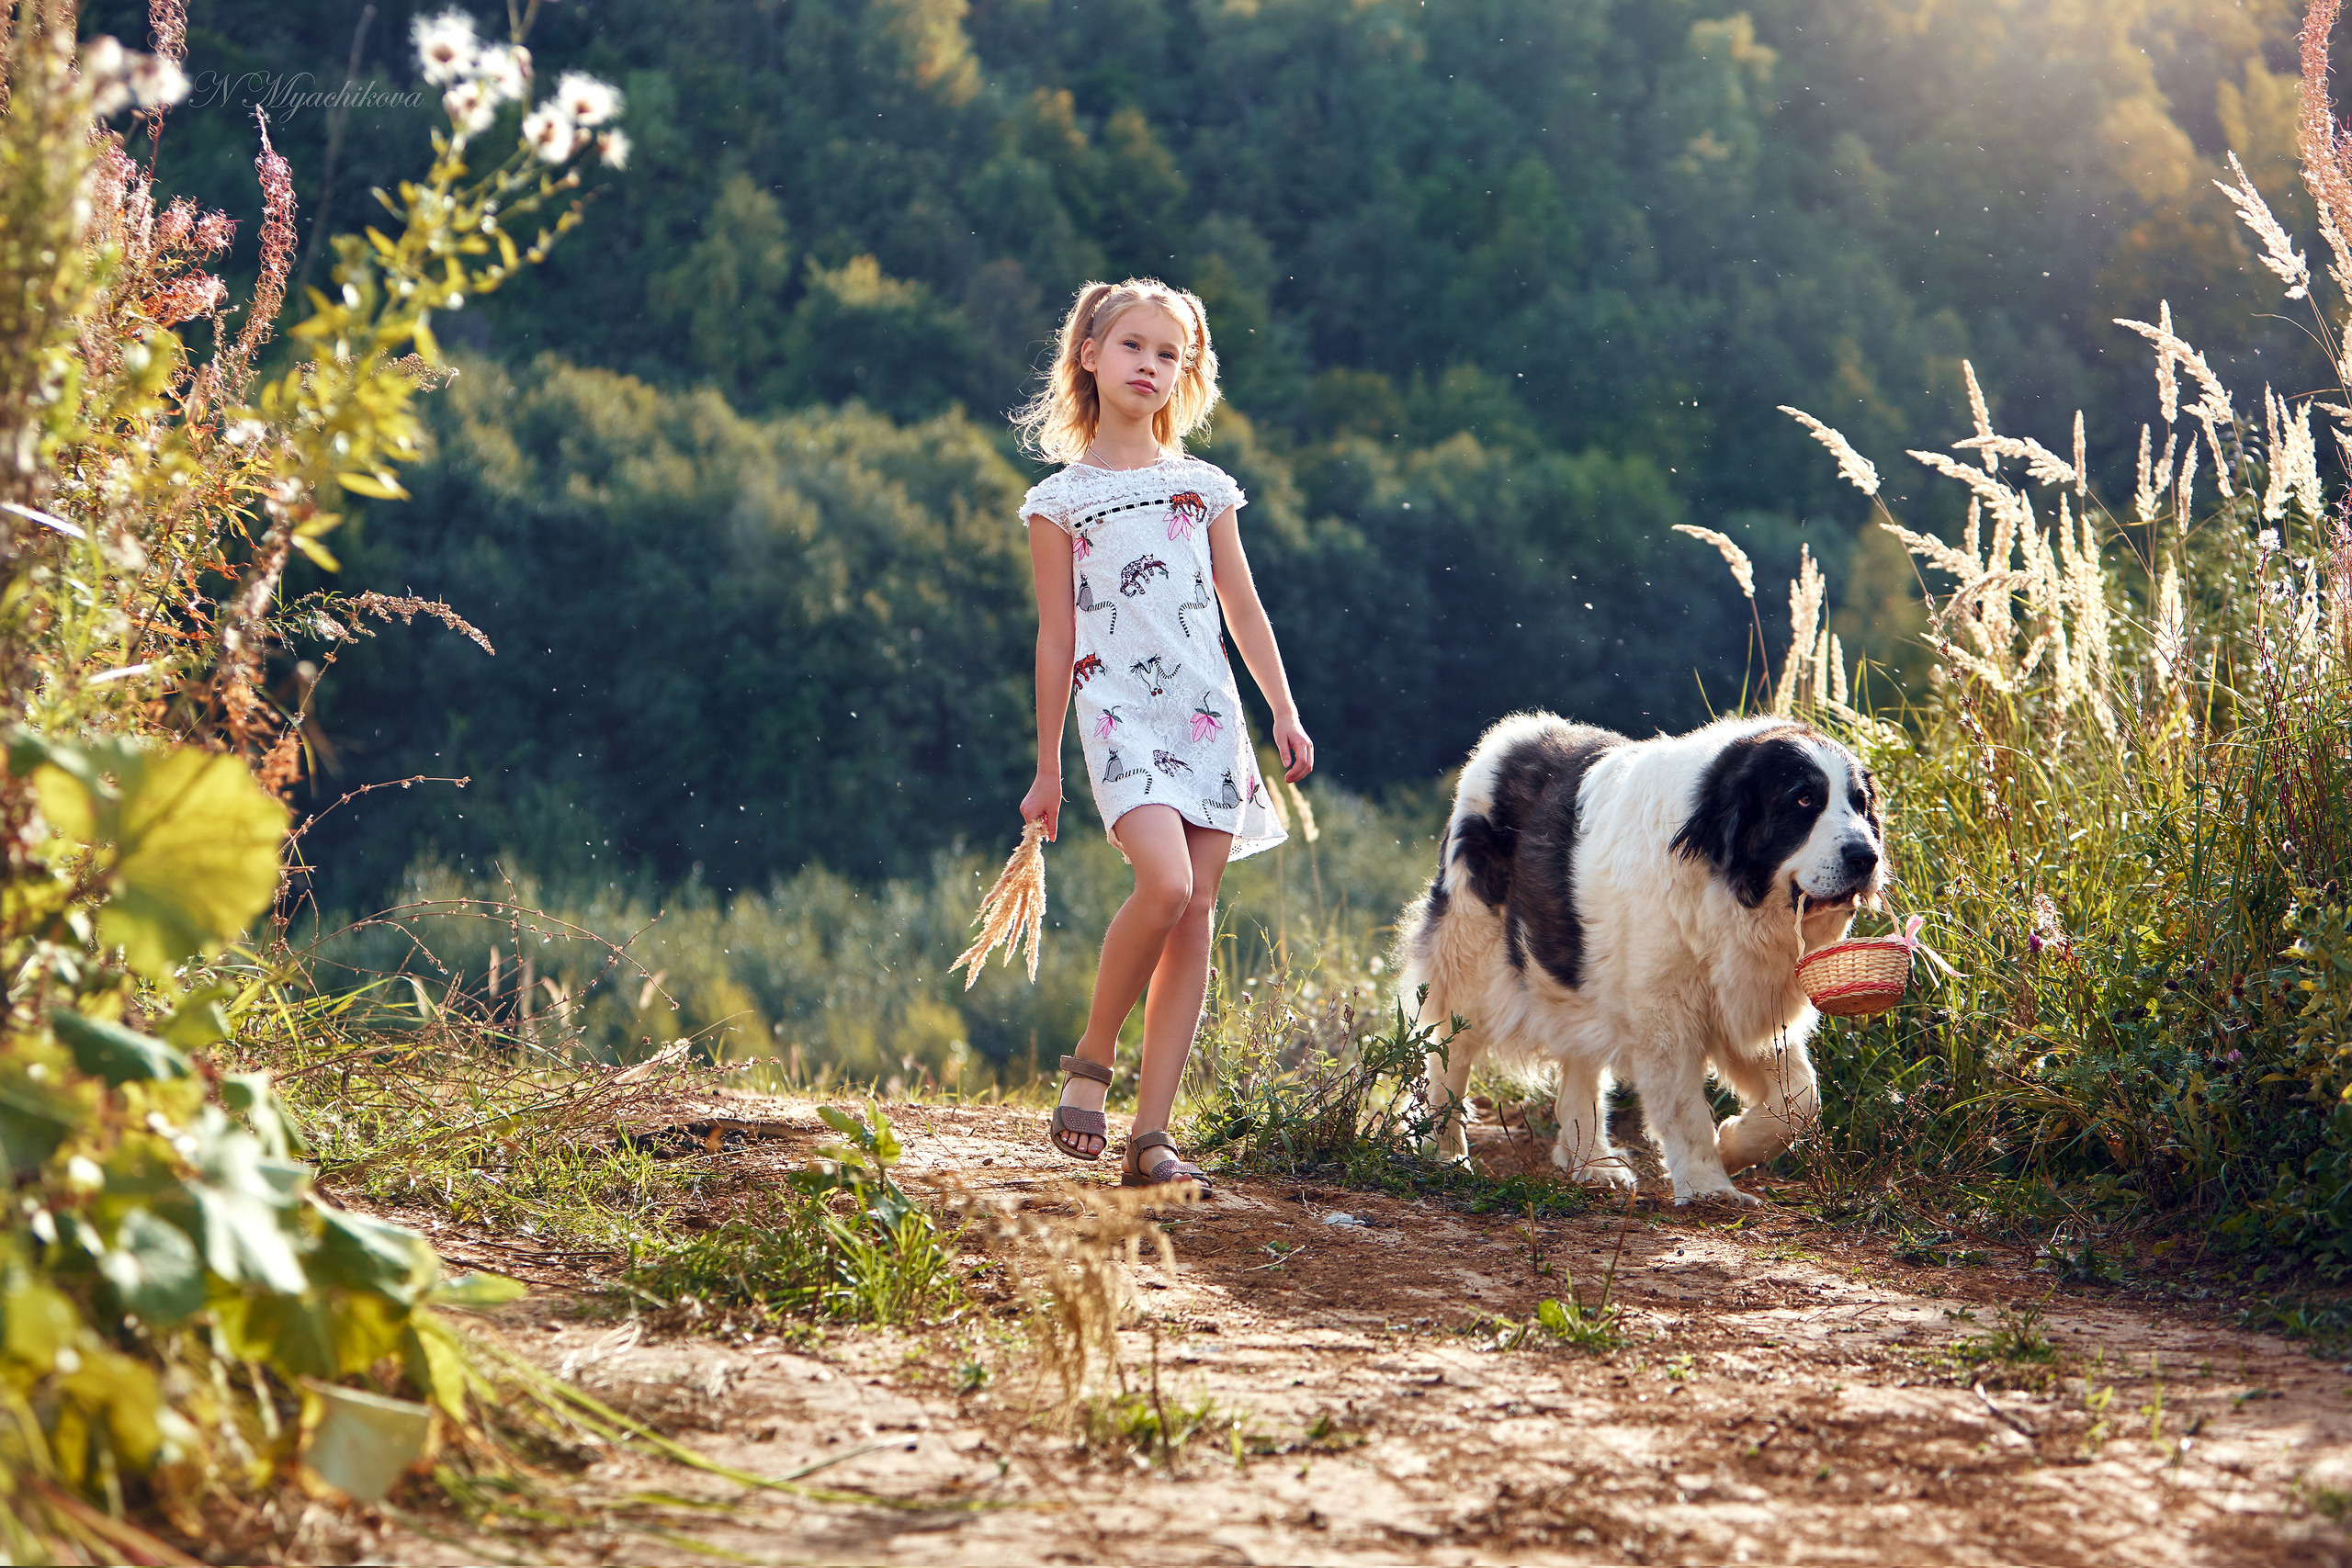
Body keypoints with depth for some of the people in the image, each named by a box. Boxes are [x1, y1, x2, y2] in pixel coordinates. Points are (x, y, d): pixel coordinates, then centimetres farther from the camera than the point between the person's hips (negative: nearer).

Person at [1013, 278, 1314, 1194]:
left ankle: (1151, 1134, 0)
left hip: (1208, 714, 4)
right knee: (1165, 882, -25)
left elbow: (1244, 610, 17)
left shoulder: (1203, 488, 13)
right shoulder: (1060, 501, 5)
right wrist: (1047, 767, 5)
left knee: (1197, 911, -2)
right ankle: (1089, 1063, -3)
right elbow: (1056, 638, 5)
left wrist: (1285, 712, 9)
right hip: (1120, 715, -4)